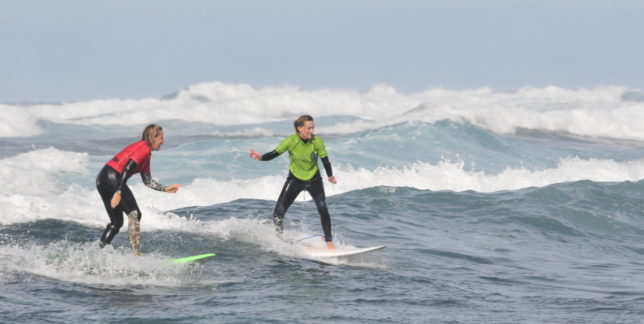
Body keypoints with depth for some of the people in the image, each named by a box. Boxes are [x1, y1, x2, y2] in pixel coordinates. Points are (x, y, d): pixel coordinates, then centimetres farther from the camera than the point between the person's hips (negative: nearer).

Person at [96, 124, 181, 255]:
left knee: (117, 222, 14)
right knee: (134, 214, -8)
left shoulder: (146, 153, 24)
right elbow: (127, 168, -18)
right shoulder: (144, 148, -7)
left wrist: (166, 189, 23)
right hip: (112, 177, -10)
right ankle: (135, 253, -16)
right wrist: (119, 192, -24)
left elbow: (147, 181, 27)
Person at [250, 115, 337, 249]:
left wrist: (330, 176, -14)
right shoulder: (291, 140, -19)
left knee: (322, 208, -20)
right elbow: (274, 154, -20)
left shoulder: (317, 141, -18)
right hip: (295, 179, 1)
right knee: (278, 213, -7)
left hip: (314, 180, -1)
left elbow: (325, 160, -8)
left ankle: (329, 241, -9)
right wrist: (260, 157, -37)